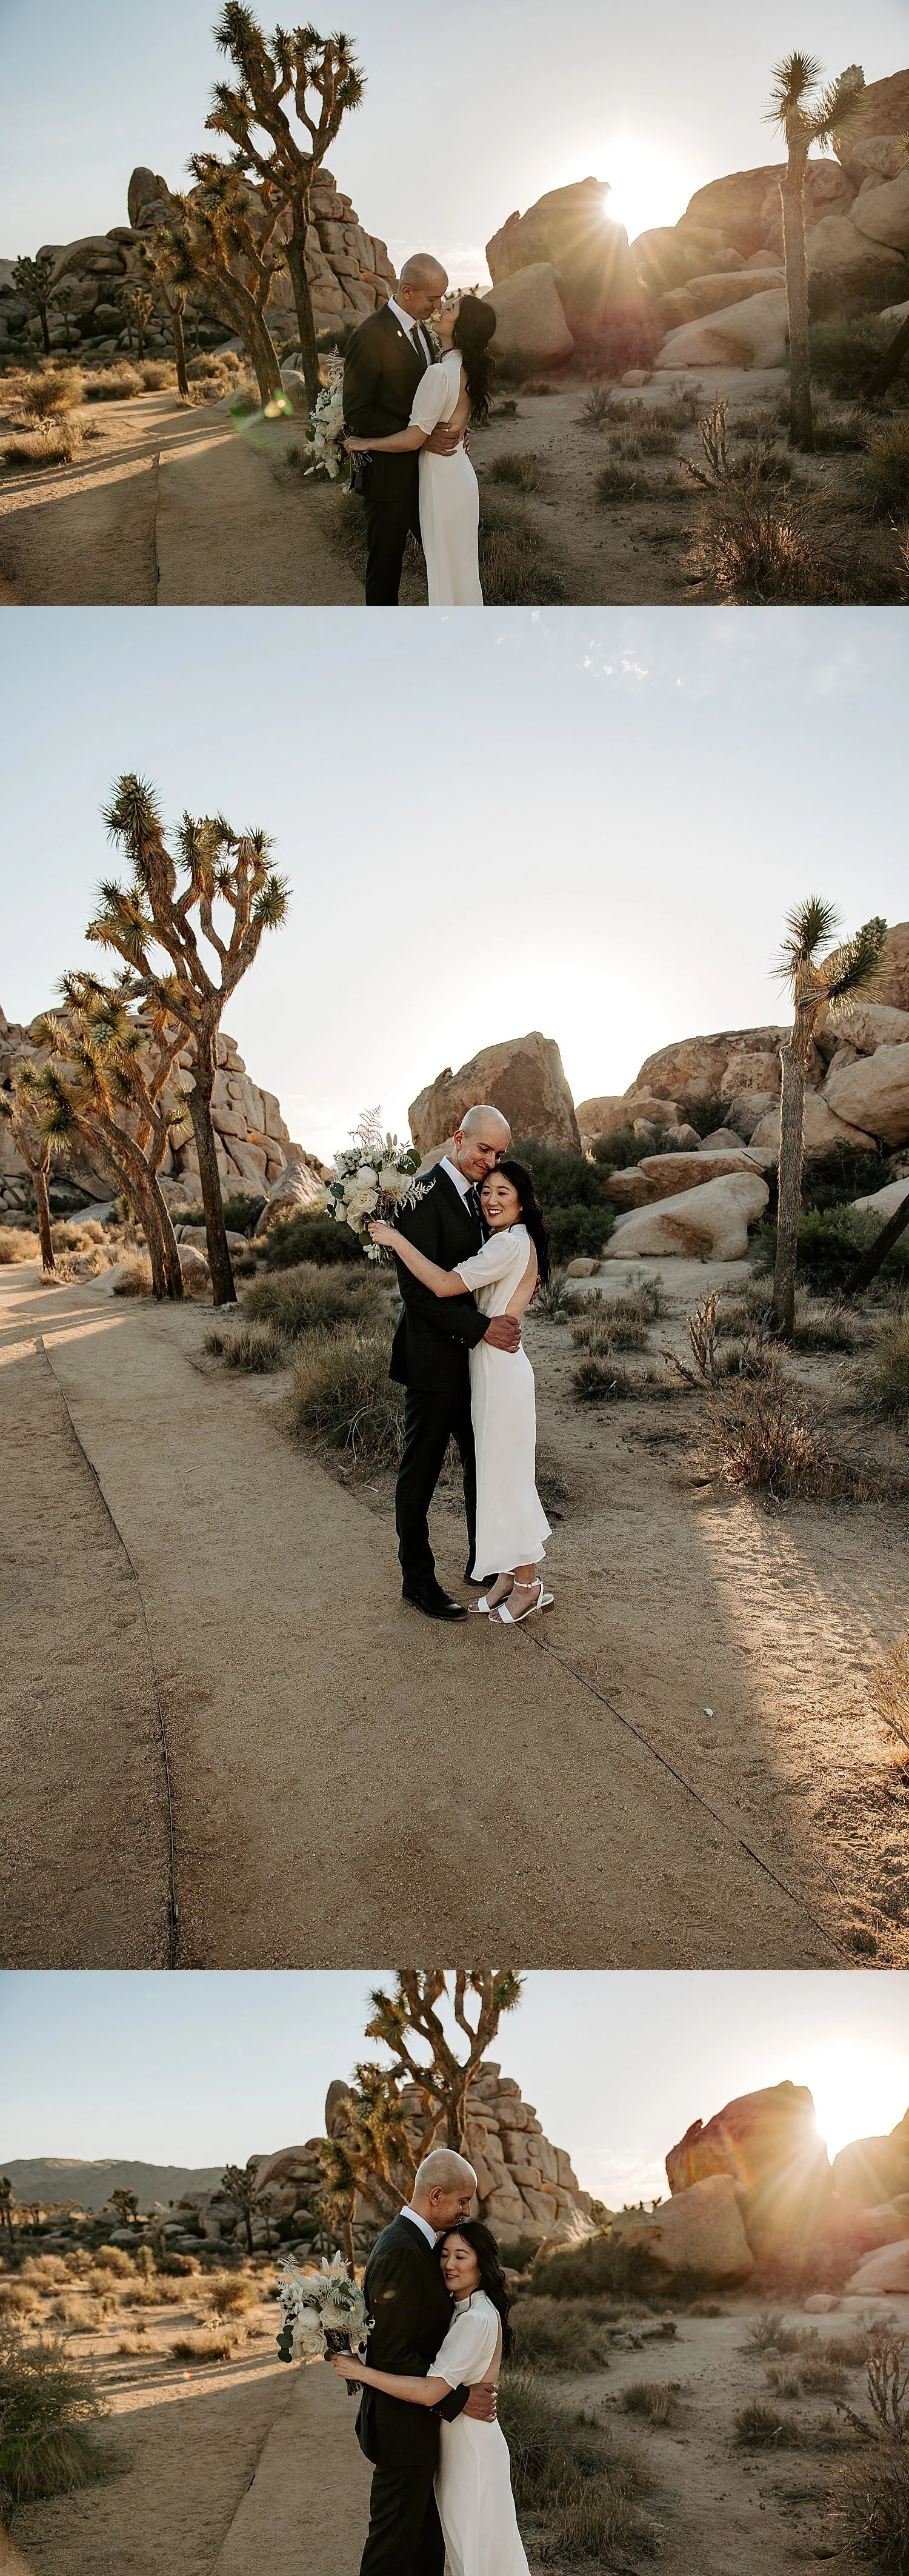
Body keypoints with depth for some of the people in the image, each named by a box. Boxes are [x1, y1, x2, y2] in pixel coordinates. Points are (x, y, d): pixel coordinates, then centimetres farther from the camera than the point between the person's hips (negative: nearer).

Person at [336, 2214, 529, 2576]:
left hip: (470, 2447, -9)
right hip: (456, 2441, 9)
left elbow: (431, 2392, -31)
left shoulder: (477, 2319, -26)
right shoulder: (462, 2309, 5)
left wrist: (361, 2371, -28)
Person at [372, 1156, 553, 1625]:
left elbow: (444, 1285, -25)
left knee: (504, 1471, -1)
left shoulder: (511, 1244, -19)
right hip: (492, 1365, 10)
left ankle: (528, 1585, 11)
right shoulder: (515, 1242, 13)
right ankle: (511, 1573, 25)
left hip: (499, 1367, -10)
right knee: (499, 1471, 15)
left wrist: (396, 1240, -21)